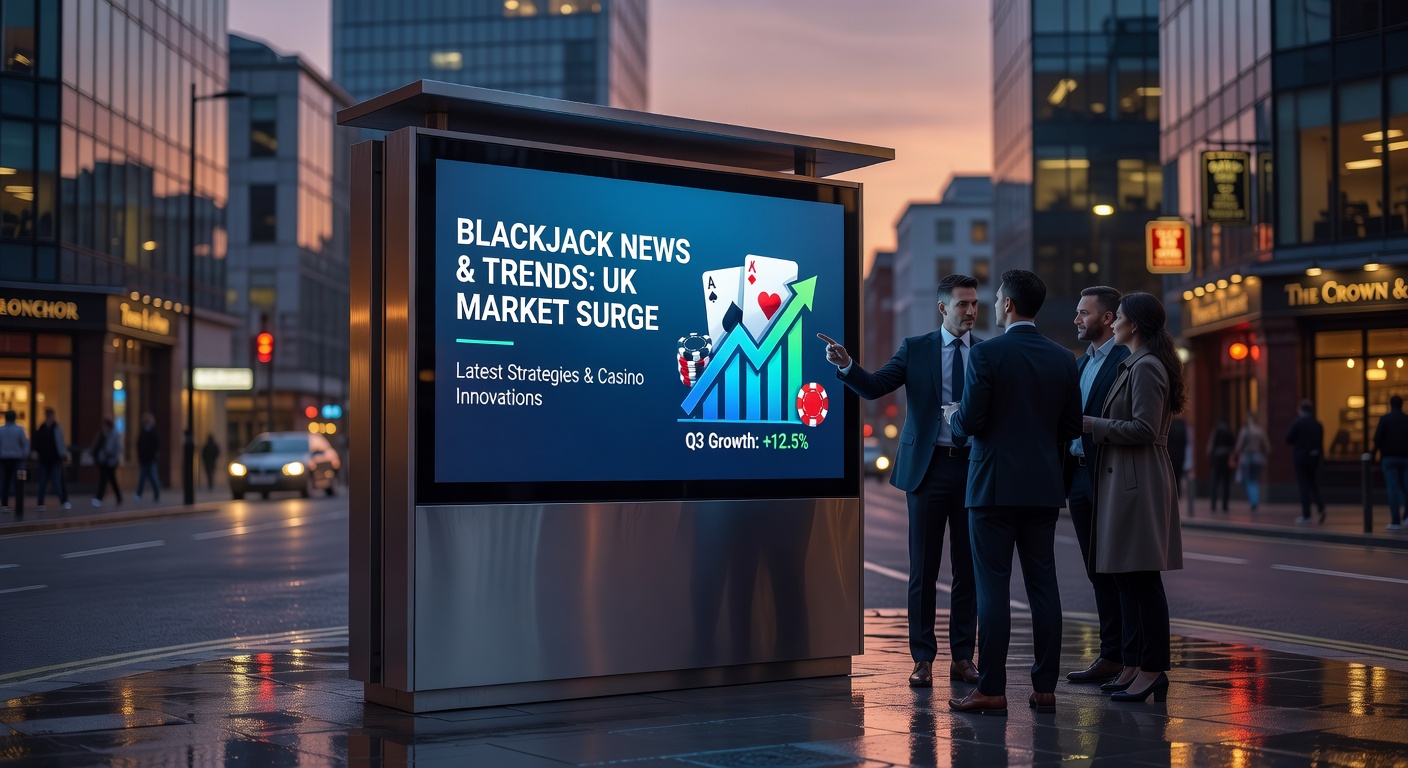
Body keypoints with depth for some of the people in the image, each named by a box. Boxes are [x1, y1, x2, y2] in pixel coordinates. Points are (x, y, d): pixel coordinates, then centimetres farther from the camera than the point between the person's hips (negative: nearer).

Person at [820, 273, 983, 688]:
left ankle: (963, 657, 14)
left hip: (973, 467, 1)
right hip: (928, 467, -1)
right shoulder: (916, 349, 5)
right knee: (924, 568, 2)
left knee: (968, 567, 5)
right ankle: (923, 659, 9)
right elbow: (873, 386, -4)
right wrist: (846, 365, -22)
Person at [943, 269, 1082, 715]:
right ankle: (1045, 688, 10)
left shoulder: (986, 354, -10)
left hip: (995, 486, -5)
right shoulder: (1063, 359, 7)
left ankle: (991, 690, -1)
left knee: (993, 589, -2)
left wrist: (952, 416, 9)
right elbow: (1072, 427, 9)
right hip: (1044, 487, 5)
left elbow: (970, 423, -13)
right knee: (1043, 586, 8)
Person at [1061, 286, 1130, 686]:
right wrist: (1064, 480, 15)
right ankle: (1112, 656, 17)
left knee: (1116, 573, -3)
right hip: (1079, 477, 9)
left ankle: (1119, 656, 3)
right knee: (1098, 573, 11)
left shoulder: (1126, 361, -10)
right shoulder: (1082, 363, 18)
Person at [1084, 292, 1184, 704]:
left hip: (1140, 482, -11)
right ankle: (1134, 664, 17)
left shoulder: (1147, 367, -13)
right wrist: (1094, 426, 16)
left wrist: (1091, 424, -14)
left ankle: (1153, 669, -3)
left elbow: (1143, 428, -21)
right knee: (1125, 577, 12)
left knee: (1142, 578, -7)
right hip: (1124, 480, 11)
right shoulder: (1134, 365, 19)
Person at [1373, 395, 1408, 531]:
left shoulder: (1385, 419, -4)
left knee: (1393, 489, -5)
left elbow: (1377, 438, -9)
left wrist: (1374, 453, 1)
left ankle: (1396, 521, -10)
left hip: (1389, 458, -3)